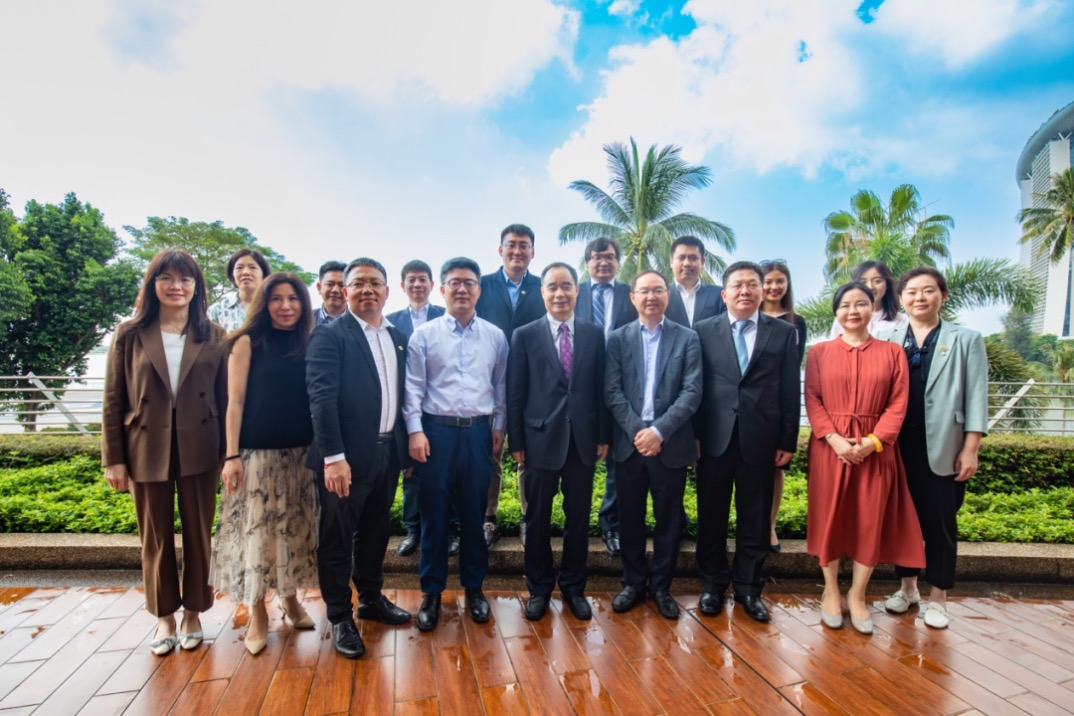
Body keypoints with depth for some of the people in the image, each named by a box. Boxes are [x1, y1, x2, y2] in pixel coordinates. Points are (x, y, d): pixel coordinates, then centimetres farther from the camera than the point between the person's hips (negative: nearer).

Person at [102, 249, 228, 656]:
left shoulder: (213, 337, 0)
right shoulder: (129, 336, 0)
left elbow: (225, 398, 0)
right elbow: (113, 401, 1)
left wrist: (228, 452, -3)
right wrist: (113, 458, -2)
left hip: (198, 450, 0)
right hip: (146, 451, 1)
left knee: (198, 534, 11)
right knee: (155, 539, 13)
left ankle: (193, 612, 29)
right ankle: (164, 617, 31)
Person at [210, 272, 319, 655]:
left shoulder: (309, 344, 5)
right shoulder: (248, 343, -2)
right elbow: (235, 402, -4)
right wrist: (231, 456, -8)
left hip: (301, 451, 3)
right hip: (257, 452, -3)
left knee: (295, 527, 12)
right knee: (256, 528, 5)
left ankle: (290, 598, 31)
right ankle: (257, 612, 22)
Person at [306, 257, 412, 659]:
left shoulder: (398, 339, 9)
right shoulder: (329, 336, -10)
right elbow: (321, 397, -17)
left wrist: (406, 446, 10)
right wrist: (334, 456, -23)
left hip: (387, 452, 6)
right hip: (346, 456, -6)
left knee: (376, 532, 20)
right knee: (338, 539, 9)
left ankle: (371, 598, 40)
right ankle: (340, 617, 27)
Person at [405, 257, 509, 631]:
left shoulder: (495, 336, 6)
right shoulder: (424, 335, 1)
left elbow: (501, 386, 10)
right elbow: (413, 386, -2)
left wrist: (499, 426, 6)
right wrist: (415, 430, -8)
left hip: (479, 432, 2)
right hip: (436, 431, -1)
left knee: (474, 513, 11)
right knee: (434, 514, 8)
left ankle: (474, 587, 28)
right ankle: (431, 592, 23)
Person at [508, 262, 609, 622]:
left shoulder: (595, 335, 4)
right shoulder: (525, 335, -1)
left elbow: (601, 389, 5)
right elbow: (515, 394, -2)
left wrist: (602, 436, 3)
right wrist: (516, 441, -3)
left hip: (582, 439, 2)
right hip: (541, 439, -1)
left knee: (578, 518, 13)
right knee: (538, 519, 11)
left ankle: (574, 587, 32)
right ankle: (539, 588, 31)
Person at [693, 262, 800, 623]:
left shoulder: (783, 332, 5)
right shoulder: (703, 331, 3)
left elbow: (790, 390, 3)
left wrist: (788, 440, 0)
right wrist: (693, 435, -3)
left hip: (760, 439, 1)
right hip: (714, 438, 0)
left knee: (755, 517, 11)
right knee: (711, 514, 10)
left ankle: (748, 587, 29)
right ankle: (713, 584, 28)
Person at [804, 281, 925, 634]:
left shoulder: (892, 352, 6)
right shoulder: (819, 352, 5)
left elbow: (898, 404, -1)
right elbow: (812, 400, -2)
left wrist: (873, 441, -13)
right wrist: (834, 438, -15)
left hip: (876, 449, 1)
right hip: (830, 448, 0)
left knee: (871, 521, 5)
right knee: (830, 516, 6)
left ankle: (857, 595, 23)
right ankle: (831, 590, 24)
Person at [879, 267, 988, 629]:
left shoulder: (966, 340, 4)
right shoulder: (888, 340, 6)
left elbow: (976, 398, -1)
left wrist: (970, 449, -7)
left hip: (943, 449, -1)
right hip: (897, 446, 2)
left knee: (940, 523, 8)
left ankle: (938, 596, 25)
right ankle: (907, 586, 29)